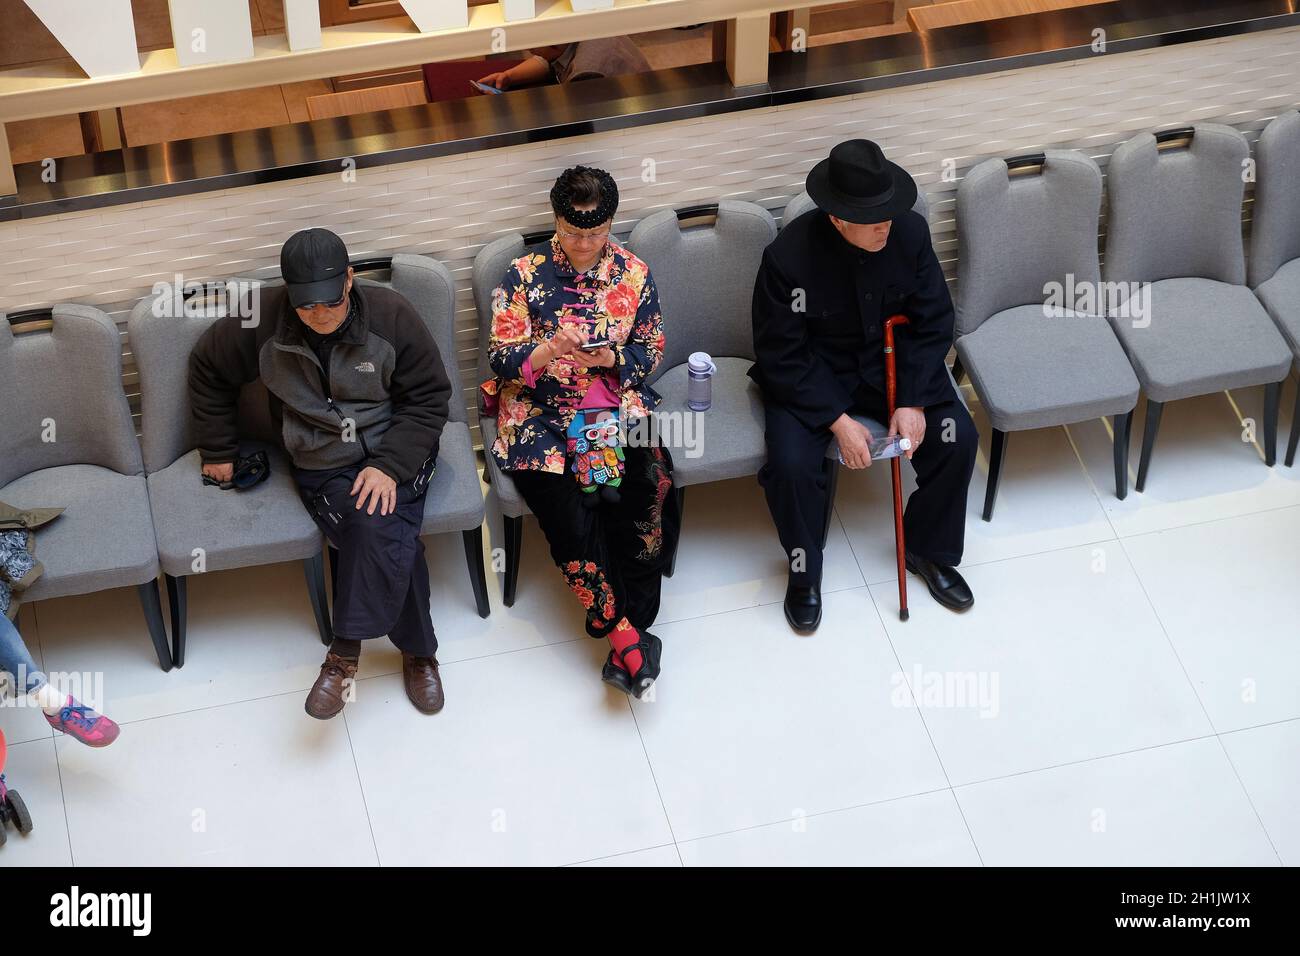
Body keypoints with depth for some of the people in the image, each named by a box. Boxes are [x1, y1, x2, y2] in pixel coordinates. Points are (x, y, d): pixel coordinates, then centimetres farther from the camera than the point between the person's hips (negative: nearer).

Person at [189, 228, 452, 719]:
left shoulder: (390, 315, -10)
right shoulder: (263, 321, -8)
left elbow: (429, 398, -3)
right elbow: (208, 368, 11)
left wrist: (390, 465, -16)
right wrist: (218, 449, 16)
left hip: (396, 453, 0)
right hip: (323, 467, 0)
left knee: (378, 528, -32)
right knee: (392, 543, -28)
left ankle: (346, 652, -22)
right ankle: (418, 650, -13)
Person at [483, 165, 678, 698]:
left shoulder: (633, 273, 7)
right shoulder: (525, 275, 1)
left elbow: (651, 351, 10)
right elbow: (502, 358, -2)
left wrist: (609, 358, -13)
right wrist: (550, 351, -24)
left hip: (619, 409, 2)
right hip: (541, 417, -2)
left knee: (649, 497, -27)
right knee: (569, 512, -29)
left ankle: (623, 637, -20)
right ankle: (625, 634, -20)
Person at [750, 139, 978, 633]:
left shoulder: (910, 231, -15)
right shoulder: (789, 256, -26)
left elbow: (933, 322, -6)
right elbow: (781, 355, -19)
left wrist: (913, 402, -16)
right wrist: (838, 421, -24)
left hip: (893, 362, 3)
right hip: (812, 373, -3)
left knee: (957, 438, -15)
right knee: (790, 465, -26)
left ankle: (927, 550, 10)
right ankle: (804, 570, 3)